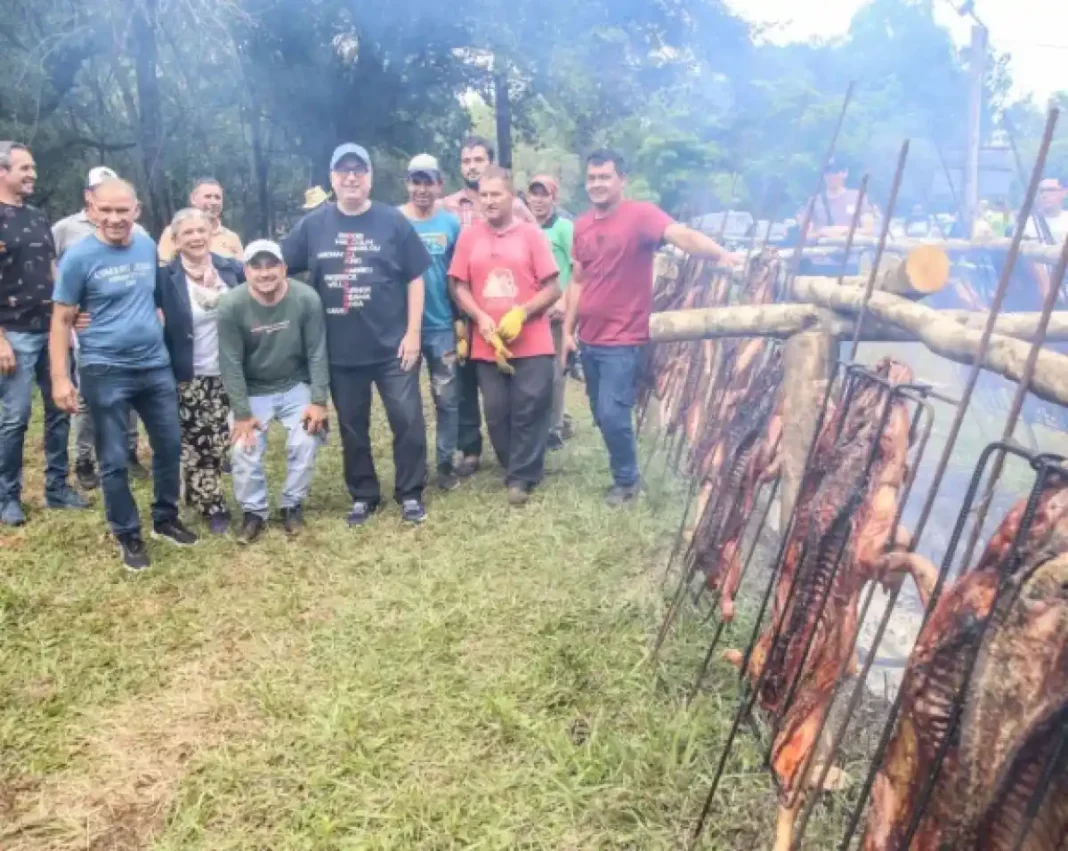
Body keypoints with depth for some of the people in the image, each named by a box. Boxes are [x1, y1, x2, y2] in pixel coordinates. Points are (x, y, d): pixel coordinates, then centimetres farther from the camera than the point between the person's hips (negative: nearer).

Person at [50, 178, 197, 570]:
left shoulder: (148, 246, 2)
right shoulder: (79, 257, -11)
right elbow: (61, 321, -8)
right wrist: (60, 378, -12)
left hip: (156, 366, 5)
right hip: (105, 372, -5)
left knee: (170, 445, 13)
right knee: (114, 460, 5)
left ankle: (166, 519, 32)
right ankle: (128, 535, 22)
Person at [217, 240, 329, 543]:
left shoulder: (306, 299, -21)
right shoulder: (231, 306, -22)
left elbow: (317, 353, -12)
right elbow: (231, 363, -15)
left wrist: (319, 401, -15)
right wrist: (242, 413, -16)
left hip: (296, 386, 0)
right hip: (253, 391, 0)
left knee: (305, 443, -13)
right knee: (244, 450, -12)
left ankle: (293, 505, 11)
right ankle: (254, 511, 11)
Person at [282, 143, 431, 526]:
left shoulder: (393, 221, -1)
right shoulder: (313, 224, 3)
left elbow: (415, 278, -1)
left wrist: (413, 332, -6)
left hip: (392, 345, -2)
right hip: (340, 350, 2)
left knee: (407, 419, 1)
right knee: (352, 427, 12)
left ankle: (410, 493, 18)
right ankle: (363, 495, 28)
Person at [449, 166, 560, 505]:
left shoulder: (532, 234, 0)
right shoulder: (468, 237, 6)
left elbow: (553, 288, -2)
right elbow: (459, 287, 6)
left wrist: (520, 313, -15)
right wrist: (481, 319, -10)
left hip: (531, 344, -2)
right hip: (487, 345, 2)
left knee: (529, 411, -2)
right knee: (496, 413, 6)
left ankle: (521, 477, 10)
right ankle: (516, 471, 23)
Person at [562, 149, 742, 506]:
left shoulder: (641, 214, -11)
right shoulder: (582, 226, 9)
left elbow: (682, 235, -28)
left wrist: (722, 254, -46)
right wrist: (567, 329, 11)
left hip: (623, 340, -7)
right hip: (589, 338, 7)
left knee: (613, 414, -10)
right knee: (602, 415, 13)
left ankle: (627, 479, 13)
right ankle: (624, 473, 31)